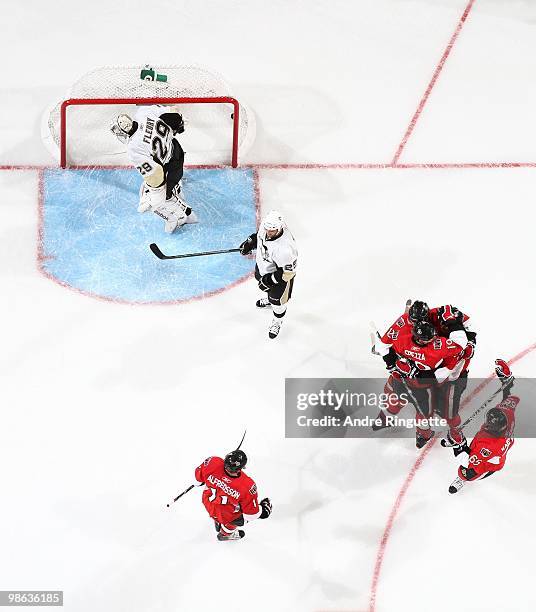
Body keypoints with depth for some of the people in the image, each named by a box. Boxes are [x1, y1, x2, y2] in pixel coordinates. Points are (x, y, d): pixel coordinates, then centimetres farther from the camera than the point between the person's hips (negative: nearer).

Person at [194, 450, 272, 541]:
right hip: (225, 516, -4)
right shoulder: (247, 487, -38)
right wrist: (262, 511, -1)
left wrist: (200, 481, 13)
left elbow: (199, 474, -10)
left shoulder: (214, 463, -33)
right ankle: (226, 533, 51)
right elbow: (251, 514, -22)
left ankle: (218, 523, 61)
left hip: (208, 503, 4)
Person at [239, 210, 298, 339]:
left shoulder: (284, 248, -46)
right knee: (260, 277, 36)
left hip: (280, 272, -8)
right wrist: (250, 242, -5)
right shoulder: (266, 224, -25)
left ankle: (277, 321, 47)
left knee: (277, 299, 14)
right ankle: (269, 299, 70)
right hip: (263, 263, 8)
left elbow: (287, 272, -34)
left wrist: (269, 280, -29)